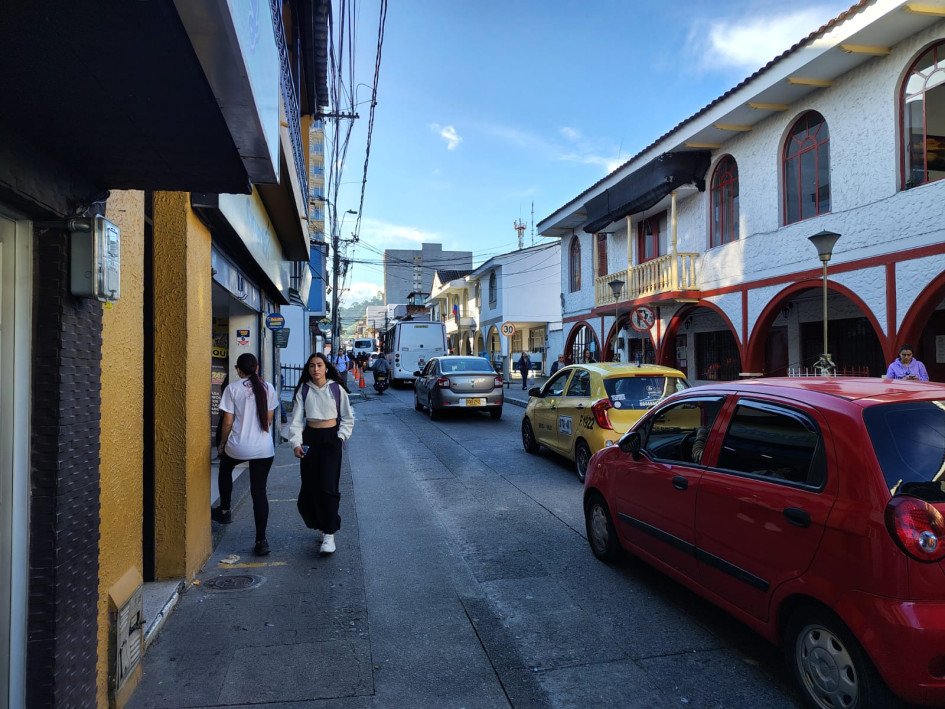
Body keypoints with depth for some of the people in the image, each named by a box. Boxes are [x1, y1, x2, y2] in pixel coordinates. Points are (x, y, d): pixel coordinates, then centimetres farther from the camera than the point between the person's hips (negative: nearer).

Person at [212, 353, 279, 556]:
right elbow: (269, 419, 8)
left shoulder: (232, 389, -6)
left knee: (225, 468, 32)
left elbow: (228, 422, -6)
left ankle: (224, 511, 42)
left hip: (238, 447, -1)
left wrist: (222, 444, 9)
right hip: (264, 449, 2)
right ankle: (261, 540, 3)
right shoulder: (268, 388, 2)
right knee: (259, 491, 4)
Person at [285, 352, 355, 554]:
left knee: (327, 486, -10)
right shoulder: (304, 390, 2)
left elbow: (347, 418, 6)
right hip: (310, 438, 3)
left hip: (331, 438, -2)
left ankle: (329, 534, -3)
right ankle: (320, 524, 29)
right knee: (309, 487, 5)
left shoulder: (336, 389, -2)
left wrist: (341, 437, -7)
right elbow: (296, 419, -1)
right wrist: (296, 443, -13)